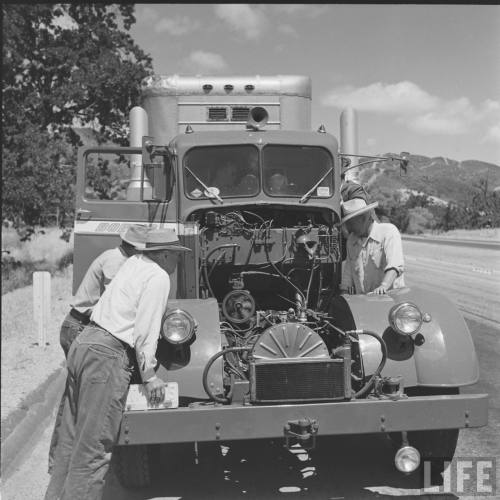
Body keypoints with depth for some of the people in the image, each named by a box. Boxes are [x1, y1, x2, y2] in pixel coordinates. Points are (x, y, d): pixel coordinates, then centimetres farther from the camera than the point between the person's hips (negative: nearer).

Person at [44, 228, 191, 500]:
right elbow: (145, 330, -12)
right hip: (107, 355, -9)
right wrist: (149, 375, -6)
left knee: (72, 438, 16)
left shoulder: (134, 262, 16)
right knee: (94, 445, -3)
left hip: (82, 344, 9)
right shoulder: (158, 277, -7)